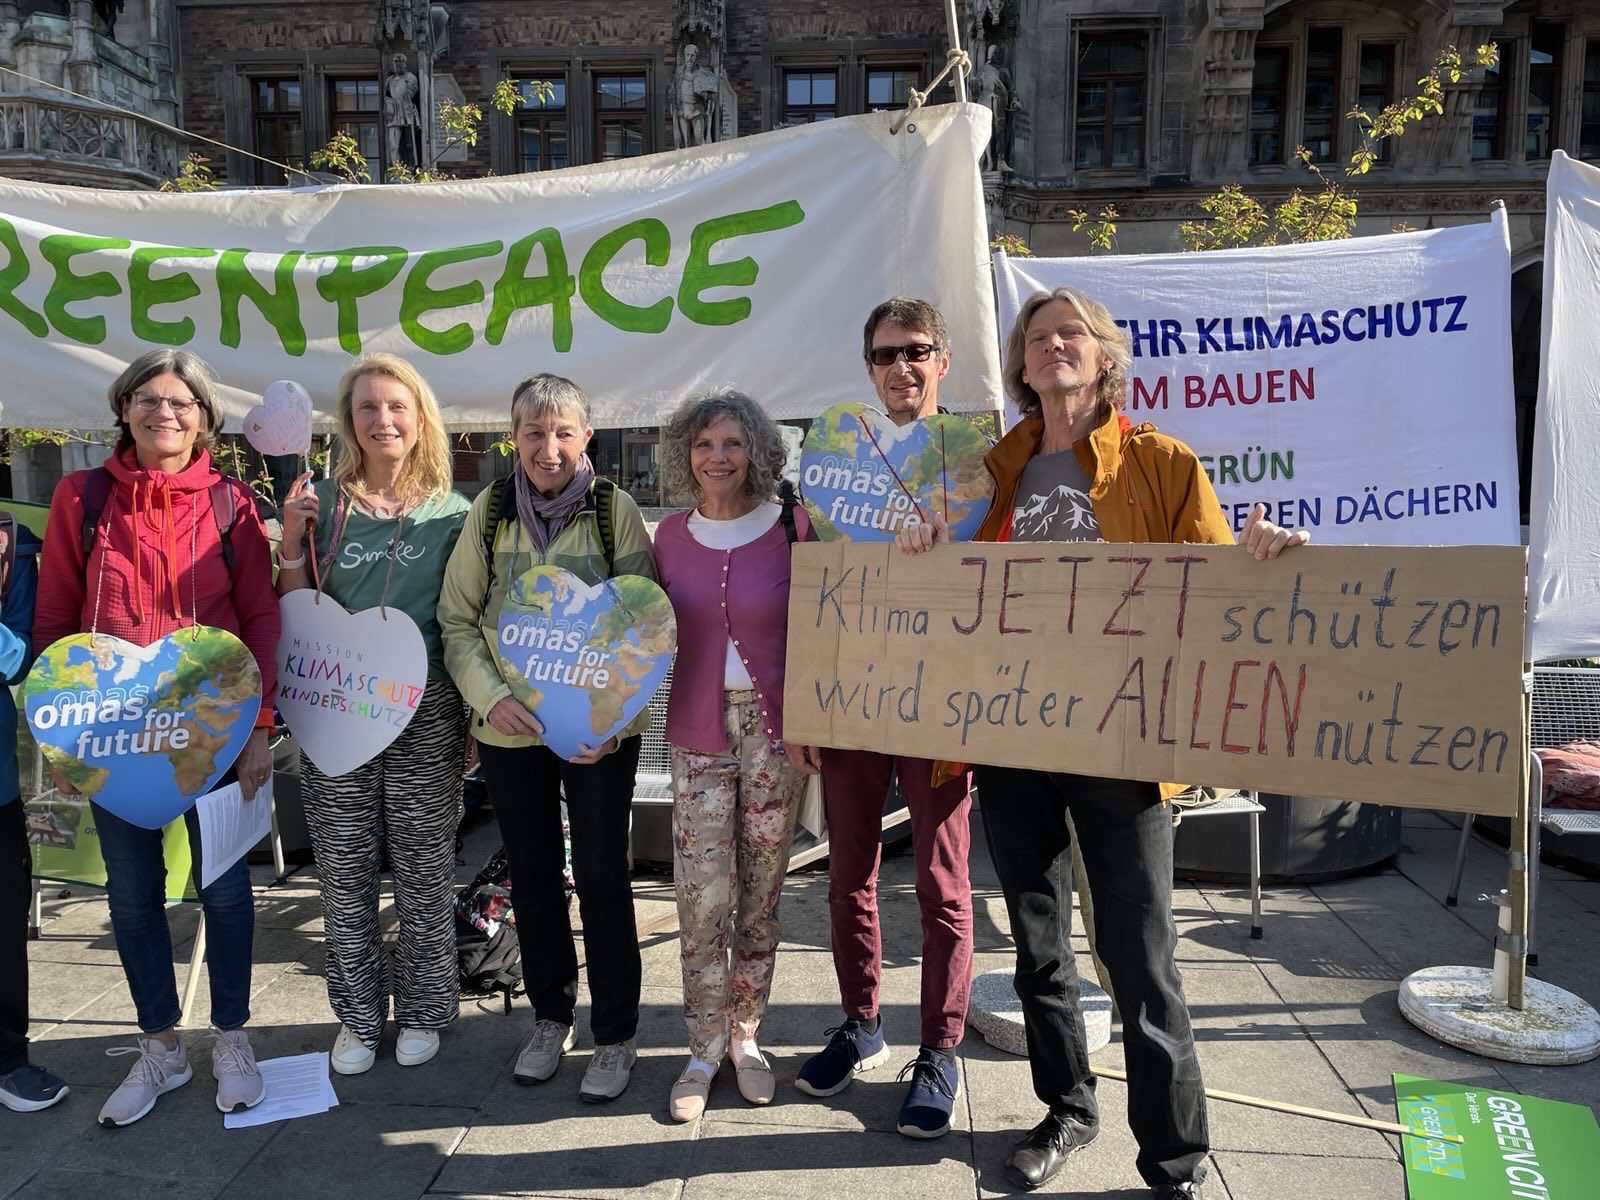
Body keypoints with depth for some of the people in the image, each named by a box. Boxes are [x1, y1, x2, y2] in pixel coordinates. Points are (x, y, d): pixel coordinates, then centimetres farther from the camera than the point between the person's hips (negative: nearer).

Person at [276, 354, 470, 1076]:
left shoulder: (453, 512, 2)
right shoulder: (323, 503, 3)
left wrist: (470, 716, -1)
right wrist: (292, 546, -9)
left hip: (425, 710, -1)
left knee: (423, 869, 8)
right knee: (344, 872, 9)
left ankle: (421, 1010, 26)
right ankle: (358, 1015, 27)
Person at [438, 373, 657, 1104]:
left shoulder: (614, 510, -5)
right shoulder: (489, 512, 1)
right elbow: (457, 619, 3)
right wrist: (490, 697, -13)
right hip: (509, 728, 3)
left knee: (601, 878, 4)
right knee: (532, 876, 15)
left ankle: (615, 1035, 22)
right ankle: (550, 1017, 35)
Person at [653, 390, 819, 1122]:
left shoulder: (790, 528, -3)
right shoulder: (671, 535, 5)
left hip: (775, 727, -1)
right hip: (698, 730, 2)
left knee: (761, 890, 9)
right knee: (701, 895, 0)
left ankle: (745, 1035, 27)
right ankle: (704, 1049, 17)